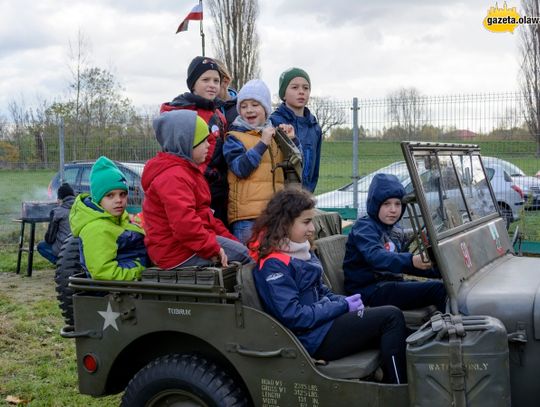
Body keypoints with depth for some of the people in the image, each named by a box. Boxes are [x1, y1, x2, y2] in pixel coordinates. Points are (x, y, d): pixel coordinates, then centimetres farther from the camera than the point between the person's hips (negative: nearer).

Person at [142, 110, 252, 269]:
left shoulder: (185, 170, 19)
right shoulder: (173, 177, -20)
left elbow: (203, 214, 24)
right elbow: (184, 222, -32)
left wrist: (227, 237, 15)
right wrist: (212, 248, -25)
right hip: (178, 253, -11)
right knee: (241, 253, -13)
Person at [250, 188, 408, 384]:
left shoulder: (301, 252, 12)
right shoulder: (272, 265, -17)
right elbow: (293, 316, -22)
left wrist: (344, 301, -1)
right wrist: (343, 306, -16)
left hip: (323, 320, 9)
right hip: (313, 338, -9)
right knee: (391, 317, -13)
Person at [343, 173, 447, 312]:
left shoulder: (396, 230, 18)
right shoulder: (364, 228, -11)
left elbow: (402, 261, 21)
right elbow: (375, 257, -29)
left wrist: (439, 270, 7)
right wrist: (411, 261, -45)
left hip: (390, 283, 9)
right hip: (369, 289, -9)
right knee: (438, 289, -19)